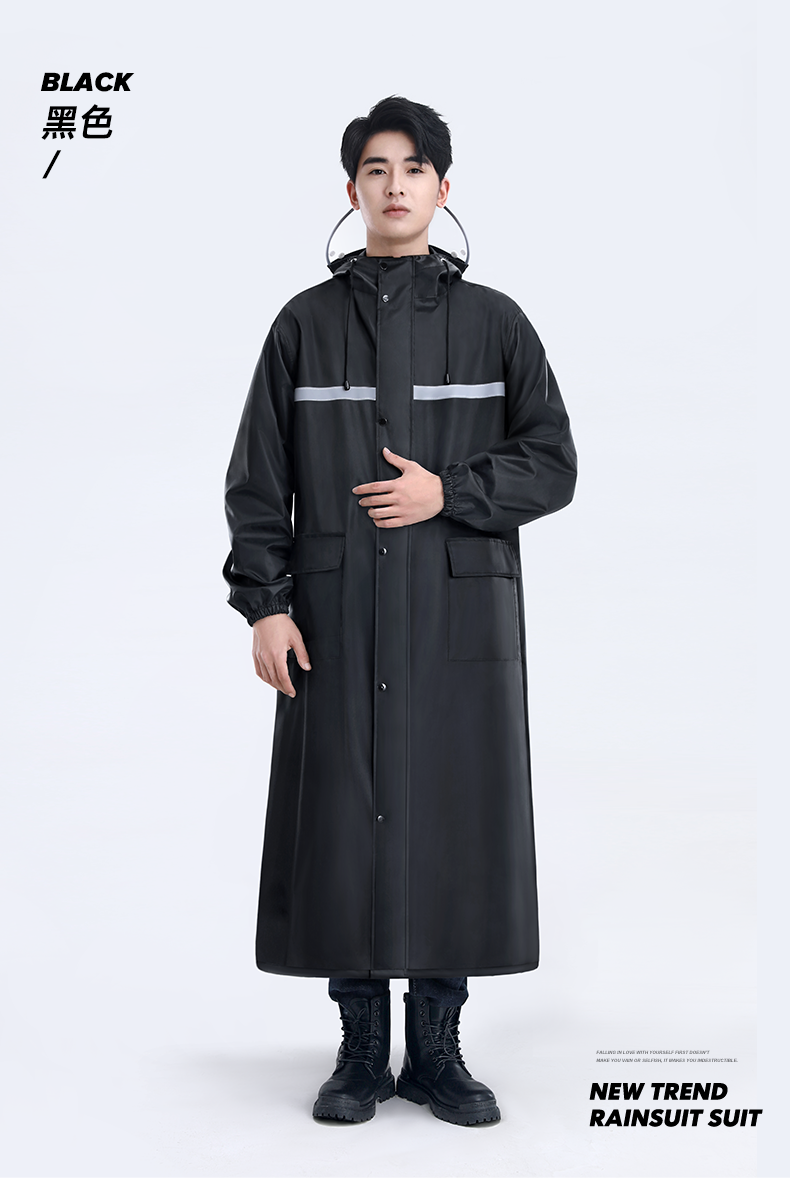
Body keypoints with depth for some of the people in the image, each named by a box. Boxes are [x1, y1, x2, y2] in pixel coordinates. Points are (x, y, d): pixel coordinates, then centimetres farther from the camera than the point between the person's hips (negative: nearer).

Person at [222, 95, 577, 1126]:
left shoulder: (494, 323, 8)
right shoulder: (306, 325, 7)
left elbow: (552, 464, 5)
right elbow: (258, 479, 4)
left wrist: (449, 493, -10)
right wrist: (263, 604, -5)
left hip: (462, 617, 0)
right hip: (338, 622, 0)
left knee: (456, 822, 2)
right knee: (344, 823, 1)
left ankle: (438, 1051, 17)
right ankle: (361, 1053, 16)